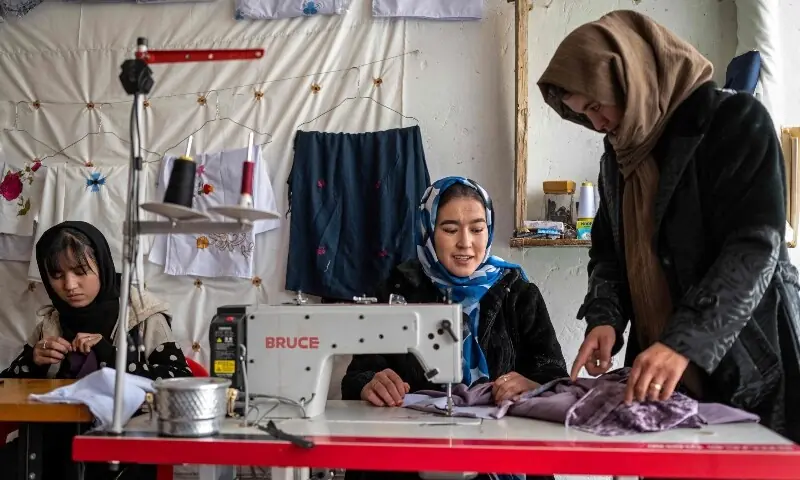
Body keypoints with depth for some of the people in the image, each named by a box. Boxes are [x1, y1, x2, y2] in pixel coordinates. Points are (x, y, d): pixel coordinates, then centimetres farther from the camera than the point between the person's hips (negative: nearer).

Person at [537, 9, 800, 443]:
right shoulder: (618, 152, 13)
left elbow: (756, 248, -20)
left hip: (748, 366, -6)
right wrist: (604, 318, -7)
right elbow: (608, 250, 13)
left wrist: (685, 343, -30)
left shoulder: (735, 120, -10)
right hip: (657, 367, 6)